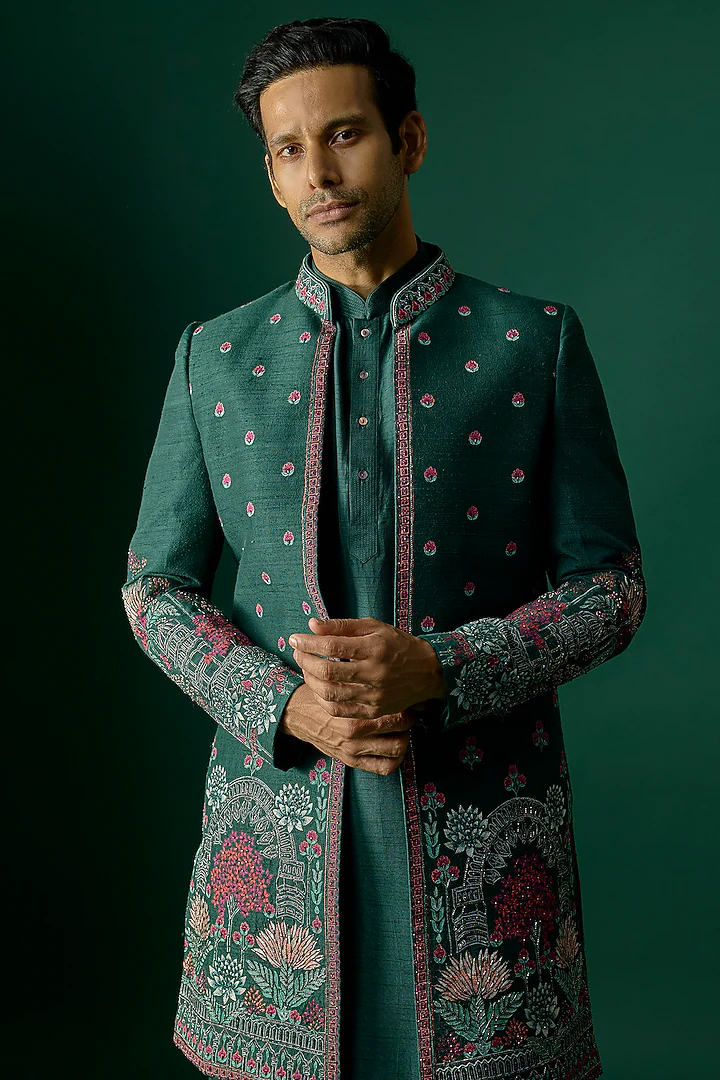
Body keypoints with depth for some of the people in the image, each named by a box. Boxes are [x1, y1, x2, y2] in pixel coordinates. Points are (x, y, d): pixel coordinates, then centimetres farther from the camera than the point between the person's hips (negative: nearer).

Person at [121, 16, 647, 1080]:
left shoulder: (537, 343, -1)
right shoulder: (215, 355, 5)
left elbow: (609, 584, -1)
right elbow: (156, 584, 7)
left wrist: (437, 669, -18)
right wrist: (282, 703, -11)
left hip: (483, 817, -1)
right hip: (275, 812, 2)